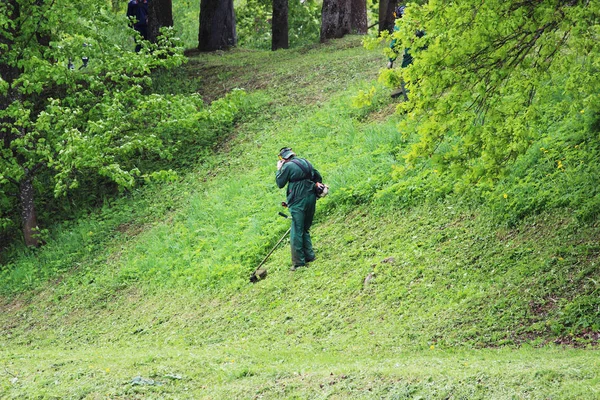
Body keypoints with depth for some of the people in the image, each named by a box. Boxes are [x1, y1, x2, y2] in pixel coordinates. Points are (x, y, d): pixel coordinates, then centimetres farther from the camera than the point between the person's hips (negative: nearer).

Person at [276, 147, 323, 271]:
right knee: (305, 229, 20)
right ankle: (309, 255, 17)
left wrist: (279, 170, 9)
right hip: (311, 198, 7)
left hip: (298, 201, -7)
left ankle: (299, 262, -5)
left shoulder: (288, 166, -9)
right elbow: (318, 177, 19)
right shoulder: (306, 162, 13)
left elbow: (280, 184, -2)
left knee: (296, 232, -4)